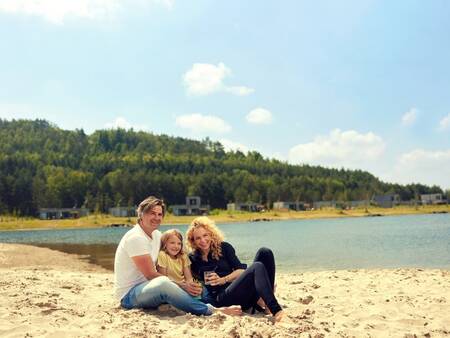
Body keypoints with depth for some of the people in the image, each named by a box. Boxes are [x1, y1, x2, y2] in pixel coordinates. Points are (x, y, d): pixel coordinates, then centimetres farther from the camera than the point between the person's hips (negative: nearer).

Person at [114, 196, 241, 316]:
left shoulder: (157, 235, 11)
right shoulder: (136, 238, -17)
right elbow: (151, 275, -21)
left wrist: (186, 284, -9)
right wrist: (182, 285, -23)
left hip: (147, 288, 9)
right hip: (128, 295, -9)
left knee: (194, 287, 0)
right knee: (162, 283, -39)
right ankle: (208, 311, -34)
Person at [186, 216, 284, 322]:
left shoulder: (224, 247, 12)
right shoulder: (193, 259, 10)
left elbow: (241, 270, 4)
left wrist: (222, 280, -11)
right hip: (222, 298, -4)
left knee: (265, 252, -14)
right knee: (257, 267, -29)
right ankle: (275, 311, -43)